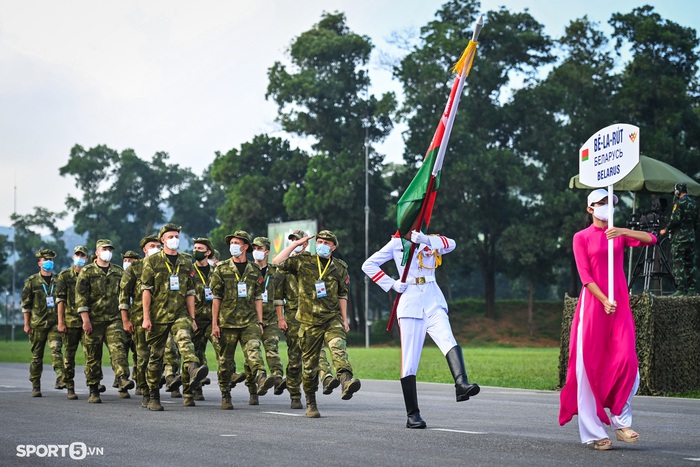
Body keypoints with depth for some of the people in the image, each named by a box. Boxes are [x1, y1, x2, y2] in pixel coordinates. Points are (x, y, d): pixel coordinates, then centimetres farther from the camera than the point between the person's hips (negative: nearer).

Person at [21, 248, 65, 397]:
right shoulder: (32, 281, 4)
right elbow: (26, 304, 4)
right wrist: (26, 324, -1)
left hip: (55, 323, 1)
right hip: (37, 323, -1)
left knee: (56, 349, -20)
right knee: (37, 356, 6)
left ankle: (60, 379, -30)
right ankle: (35, 386, 13)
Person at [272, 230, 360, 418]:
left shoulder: (340, 268, 9)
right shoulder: (303, 262, 3)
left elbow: (342, 295, 15)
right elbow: (277, 262, -9)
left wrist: (344, 319, 12)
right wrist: (295, 244, -6)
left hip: (332, 318, 0)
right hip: (309, 321, 0)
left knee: (338, 347, -29)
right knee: (309, 363, 6)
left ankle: (346, 381, -49)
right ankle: (310, 403, 19)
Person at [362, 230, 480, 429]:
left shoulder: (430, 241, 16)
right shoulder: (397, 243, 13)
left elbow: (450, 244, -7)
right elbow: (368, 265, 11)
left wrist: (426, 240, -26)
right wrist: (391, 284, -2)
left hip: (433, 302, 1)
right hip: (410, 304, -1)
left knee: (448, 340, -26)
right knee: (409, 361, -4)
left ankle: (461, 383, -47)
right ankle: (412, 414, 0)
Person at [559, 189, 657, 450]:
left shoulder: (619, 235, 15)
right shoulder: (581, 237, 5)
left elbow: (651, 239, 0)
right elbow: (585, 275, -5)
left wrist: (623, 231, -14)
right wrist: (604, 300, -16)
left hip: (620, 305, 3)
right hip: (593, 303, -3)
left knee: (627, 360, -10)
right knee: (590, 364, -4)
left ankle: (621, 423, 2)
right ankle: (593, 432, 0)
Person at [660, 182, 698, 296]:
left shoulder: (679, 203, -11)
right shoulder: (694, 203, 13)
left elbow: (675, 220, -18)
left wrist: (666, 230, -4)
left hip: (679, 238, -7)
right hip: (691, 238, 7)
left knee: (678, 263, -6)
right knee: (690, 263, 9)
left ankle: (681, 289, -12)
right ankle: (691, 289, 8)